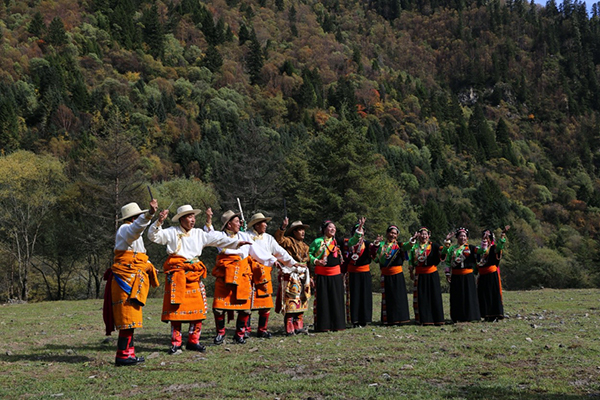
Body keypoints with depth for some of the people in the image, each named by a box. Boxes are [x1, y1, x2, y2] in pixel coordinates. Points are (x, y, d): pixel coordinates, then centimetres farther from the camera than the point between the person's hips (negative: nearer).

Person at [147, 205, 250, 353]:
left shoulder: (199, 233, 13)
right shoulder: (172, 232, 3)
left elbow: (217, 239, 10)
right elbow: (153, 236, -7)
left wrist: (236, 242, 2)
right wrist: (159, 222, -23)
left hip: (194, 275, 4)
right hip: (177, 275, -4)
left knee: (198, 309, 1)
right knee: (176, 309, -2)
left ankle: (193, 341, 13)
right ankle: (176, 343, 7)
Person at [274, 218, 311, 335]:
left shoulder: (304, 246, 21)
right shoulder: (289, 241, -2)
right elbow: (279, 239, -23)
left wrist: (309, 277, 24)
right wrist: (283, 227, -35)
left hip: (302, 276, 8)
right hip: (291, 276, -8)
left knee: (301, 301, 10)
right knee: (291, 301, -10)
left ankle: (298, 326, 18)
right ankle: (289, 329, -8)